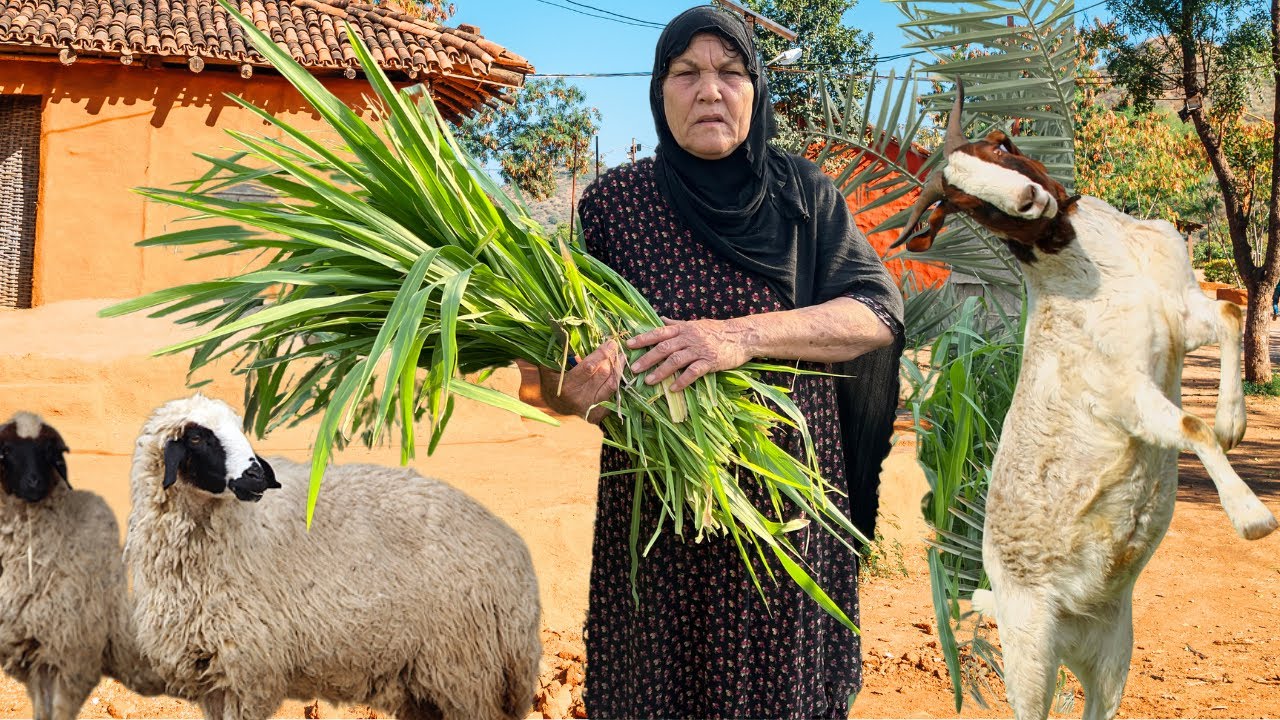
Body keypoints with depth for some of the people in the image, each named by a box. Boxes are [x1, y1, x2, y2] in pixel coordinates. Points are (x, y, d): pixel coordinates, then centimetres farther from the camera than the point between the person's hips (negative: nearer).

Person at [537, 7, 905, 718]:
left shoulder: (803, 192, 2)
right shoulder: (614, 200, -2)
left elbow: (880, 312, -9)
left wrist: (745, 333, -24)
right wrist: (569, 391, -24)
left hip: (791, 506, 1)